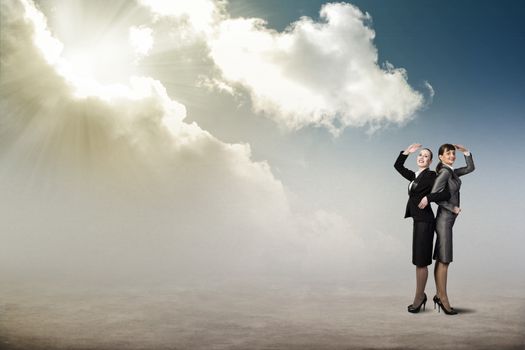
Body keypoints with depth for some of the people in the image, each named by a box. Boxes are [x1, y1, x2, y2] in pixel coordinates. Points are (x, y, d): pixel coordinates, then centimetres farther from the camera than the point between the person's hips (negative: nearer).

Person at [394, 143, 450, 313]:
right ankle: (420, 295, 20)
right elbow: (398, 166, 21)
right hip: (417, 220, 8)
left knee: (421, 260, -3)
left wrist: (427, 198, -17)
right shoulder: (414, 176, 15)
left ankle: (419, 296, 6)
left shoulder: (431, 175, -7)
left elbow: (446, 194, -16)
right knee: (418, 260, 12)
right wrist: (407, 151, 13)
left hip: (424, 220, -8)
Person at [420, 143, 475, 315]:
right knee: (444, 260, -8)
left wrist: (465, 151, 12)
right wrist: (453, 209, -13)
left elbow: (470, 168, 23)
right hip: (444, 219, -9)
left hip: (447, 219, 9)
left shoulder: (451, 172, 14)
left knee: (441, 259, 9)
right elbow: (435, 195, -21)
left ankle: (439, 295, 13)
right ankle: (443, 298, -5)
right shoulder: (444, 172, -13)